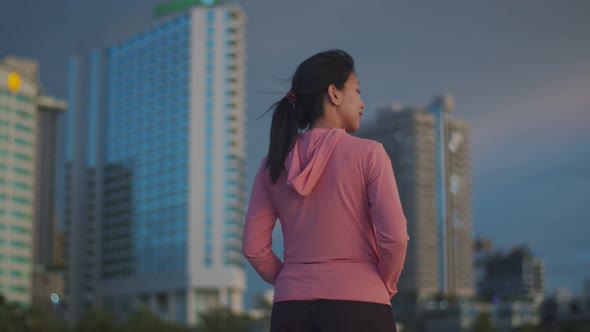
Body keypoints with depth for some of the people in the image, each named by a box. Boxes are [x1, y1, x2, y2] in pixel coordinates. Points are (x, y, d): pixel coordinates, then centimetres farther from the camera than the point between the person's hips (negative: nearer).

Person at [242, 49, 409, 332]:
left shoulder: (274, 164, 8)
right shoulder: (367, 154, -5)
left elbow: (253, 247, 6)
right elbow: (394, 236, -11)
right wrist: (384, 287, 6)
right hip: (357, 309, -4)